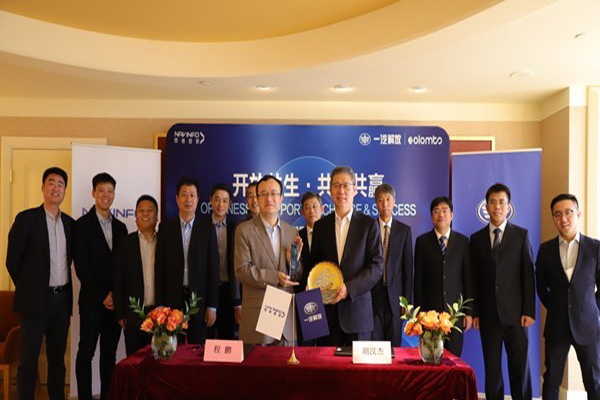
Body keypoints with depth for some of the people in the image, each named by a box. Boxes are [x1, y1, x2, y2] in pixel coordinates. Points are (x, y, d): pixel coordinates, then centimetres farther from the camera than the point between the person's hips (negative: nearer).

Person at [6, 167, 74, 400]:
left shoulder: (70, 223, 9)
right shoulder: (26, 218, -6)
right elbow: (12, 260, -4)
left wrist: (64, 289, 12)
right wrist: (26, 288, 0)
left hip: (63, 299, 5)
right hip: (36, 299, -5)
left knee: (57, 357, 13)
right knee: (29, 359, 2)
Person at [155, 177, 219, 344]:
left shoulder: (208, 228, 2)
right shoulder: (165, 227, 5)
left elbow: (213, 268, 0)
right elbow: (160, 268, 4)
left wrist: (212, 306, -3)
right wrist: (159, 305, -1)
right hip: (172, 299, 1)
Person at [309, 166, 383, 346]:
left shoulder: (369, 224, 2)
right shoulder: (320, 226, 11)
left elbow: (377, 265, -4)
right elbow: (313, 264, 15)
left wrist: (349, 287, -15)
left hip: (357, 309, -2)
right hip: (326, 310, 2)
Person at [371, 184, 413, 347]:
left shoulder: (404, 230, 5)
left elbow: (408, 267, 5)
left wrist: (407, 299, 1)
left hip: (394, 296, 1)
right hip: (372, 295, -1)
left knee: (394, 343, 6)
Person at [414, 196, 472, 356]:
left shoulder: (462, 241, 7)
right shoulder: (422, 241, 4)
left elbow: (468, 278, 6)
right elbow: (418, 279, 2)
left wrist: (469, 312, 2)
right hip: (430, 310, -1)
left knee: (454, 357, 3)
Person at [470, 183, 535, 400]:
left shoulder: (521, 235, 3)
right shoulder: (476, 238, 8)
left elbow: (528, 275, 0)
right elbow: (474, 278, 7)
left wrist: (529, 311, -6)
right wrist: (474, 312, 2)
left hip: (514, 313, -1)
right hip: (488, 314, 2)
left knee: (520, 366, 3)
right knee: (491, 368, 7)